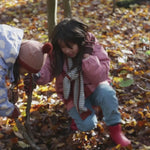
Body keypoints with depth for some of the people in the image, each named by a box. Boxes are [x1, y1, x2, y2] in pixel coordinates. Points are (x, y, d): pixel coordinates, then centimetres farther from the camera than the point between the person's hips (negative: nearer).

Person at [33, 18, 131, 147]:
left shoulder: (93, 47, -19)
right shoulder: (56, 54, -12)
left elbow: (101, 77, -26)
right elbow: (47, 71, -11)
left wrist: (87, 57, -38)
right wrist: (37, 76, -34)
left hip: (93, 88, -1)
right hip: (73, 94, 1)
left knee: (107, 93, -37)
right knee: (87, 125, -21)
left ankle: (115, 129, -16)